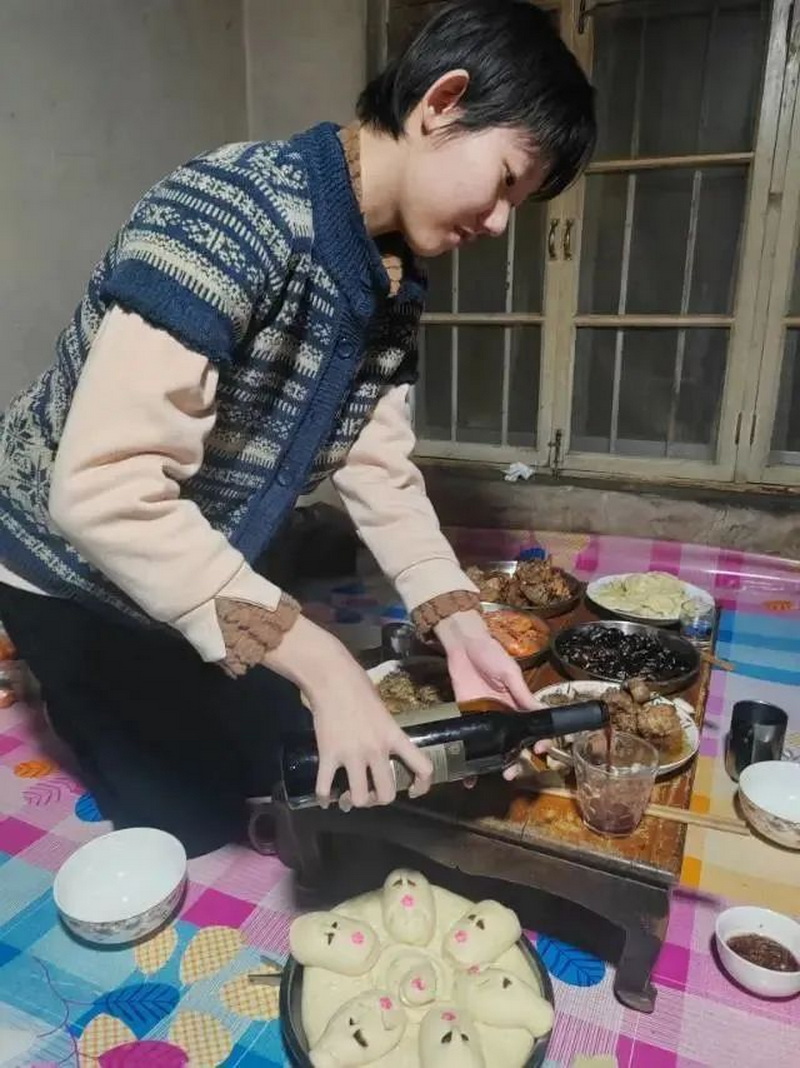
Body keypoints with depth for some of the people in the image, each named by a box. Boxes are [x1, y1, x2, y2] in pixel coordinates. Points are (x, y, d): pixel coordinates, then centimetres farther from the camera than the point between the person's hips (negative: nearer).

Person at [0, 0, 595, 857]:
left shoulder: (395, 281, -5)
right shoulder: (232, 215, -32)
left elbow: (375, 459, -4)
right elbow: (102, 486, -38)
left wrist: (455, 619, -15)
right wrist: (319, 661, -38)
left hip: (208, 574, 7)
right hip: (80, 566, -7)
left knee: (286, 775, 20)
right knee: (199, 828, 5)